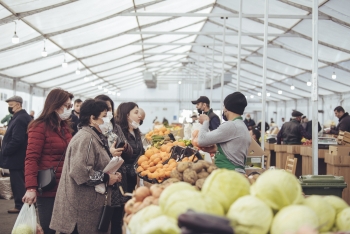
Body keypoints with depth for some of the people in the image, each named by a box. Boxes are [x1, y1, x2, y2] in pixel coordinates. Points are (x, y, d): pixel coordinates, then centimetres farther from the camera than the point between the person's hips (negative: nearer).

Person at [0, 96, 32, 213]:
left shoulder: (19, 119, -21)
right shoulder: (24, 117, 12)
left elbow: (16, 140, -28)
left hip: (16, 157, -10)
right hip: (21, 156, 10)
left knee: (17, 183, -3)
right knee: (20, 182, 15)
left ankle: (20, 206, 3)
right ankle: (22, 204, 22)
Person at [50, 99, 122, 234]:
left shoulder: (94, 137, 15)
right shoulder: (85, 138, -18)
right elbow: (80, 171, -29)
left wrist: (111, 175, 6)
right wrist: (106, 178, -18)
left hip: (88, 204, 10)